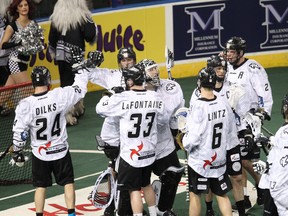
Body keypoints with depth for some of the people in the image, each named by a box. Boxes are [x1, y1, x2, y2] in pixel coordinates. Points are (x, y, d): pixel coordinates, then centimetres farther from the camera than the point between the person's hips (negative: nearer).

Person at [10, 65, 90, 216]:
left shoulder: (25, 105, -19)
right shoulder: (59, 96, -19)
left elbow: (19, 133, -13)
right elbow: (80, 88, -1)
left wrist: (17, 152, 3)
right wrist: (81, 68, 14)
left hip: (39, 153, 0)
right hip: (60, 151, 0)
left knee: (40, 186, 14)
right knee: (68, 183, 14)